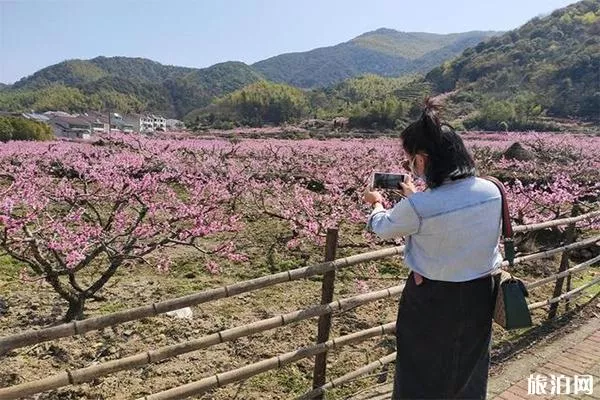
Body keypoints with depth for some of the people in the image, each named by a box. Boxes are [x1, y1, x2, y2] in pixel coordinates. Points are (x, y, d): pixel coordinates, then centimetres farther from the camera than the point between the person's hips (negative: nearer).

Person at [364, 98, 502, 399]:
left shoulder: (417, 207, -28)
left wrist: (377, 203, 16)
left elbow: (383, 228, -5)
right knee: (470, 371, 27)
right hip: (479, 295, 5)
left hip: (432, 301, -5)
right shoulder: (492, 191, -11)